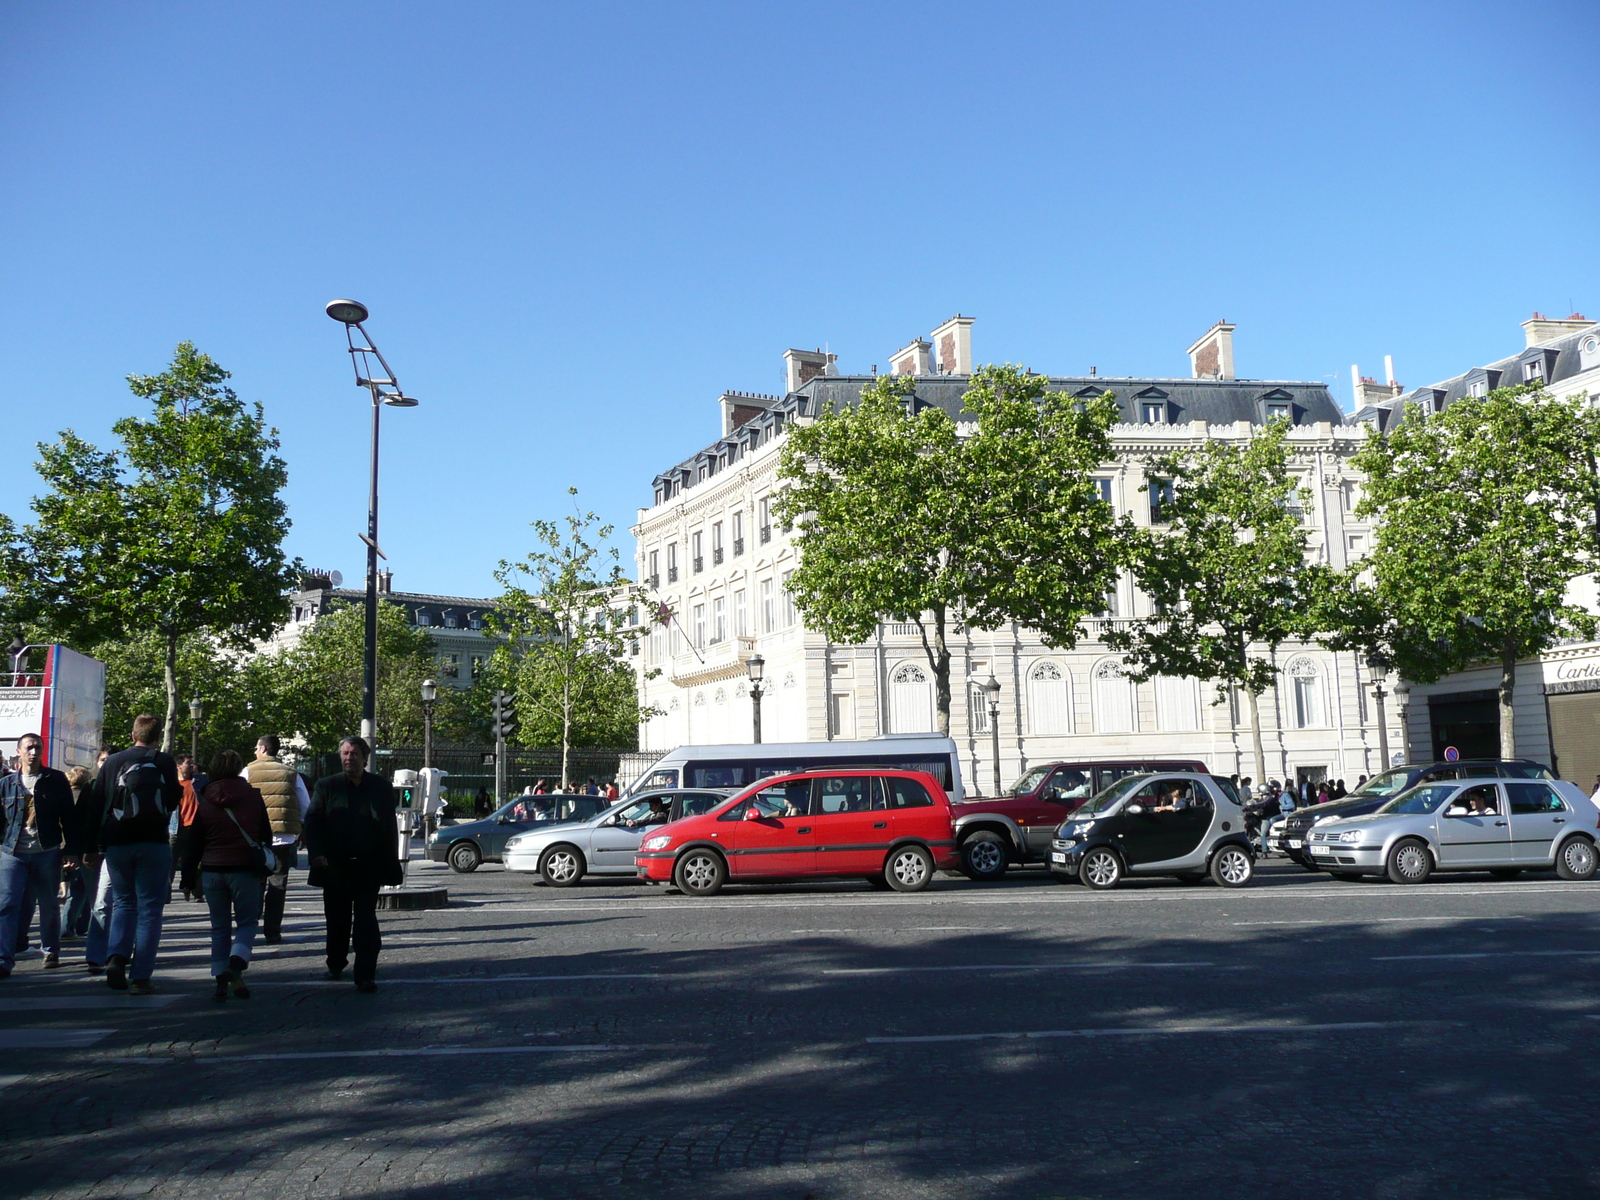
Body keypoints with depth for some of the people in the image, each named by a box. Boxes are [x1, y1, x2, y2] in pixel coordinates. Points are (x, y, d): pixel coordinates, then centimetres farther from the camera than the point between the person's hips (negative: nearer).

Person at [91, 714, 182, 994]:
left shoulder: (112, 763, 6)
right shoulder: (164, 762, 0)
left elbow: (96, 806, 6)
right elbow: (173, 801, 2)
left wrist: (94, 846, 11)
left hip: (116, 844, 2)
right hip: (154, 843, -2)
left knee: (123, 902, 19)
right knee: (149, 910, 2)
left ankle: (116, 957, -4)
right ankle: (140, 977, -2)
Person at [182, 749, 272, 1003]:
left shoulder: (204, 802, 3)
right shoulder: (253, 797, 0)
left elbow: (193, 843, 5)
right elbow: (266, 835, 5)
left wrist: (189, 877, 10)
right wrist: (264, 867, 16)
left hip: (212, 871, 2)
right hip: (245, 870, -2)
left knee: (219, 927, 11)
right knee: (248, 922, 7)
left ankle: (221, 977, 5)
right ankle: (237, 962, -18)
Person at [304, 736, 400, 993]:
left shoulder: (381, 787, 7)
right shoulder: (326, 786, 5)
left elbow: (389, 827, 8)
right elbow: (312, 823, 0)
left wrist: (390, 862, 3)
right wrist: (317, 854, -15)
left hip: (368, 866, -1)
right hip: (336, 866, 1)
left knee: (366, 920, -7)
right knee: (337, 920, 13)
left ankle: (365, 976, -5)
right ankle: (336, 965, 35)